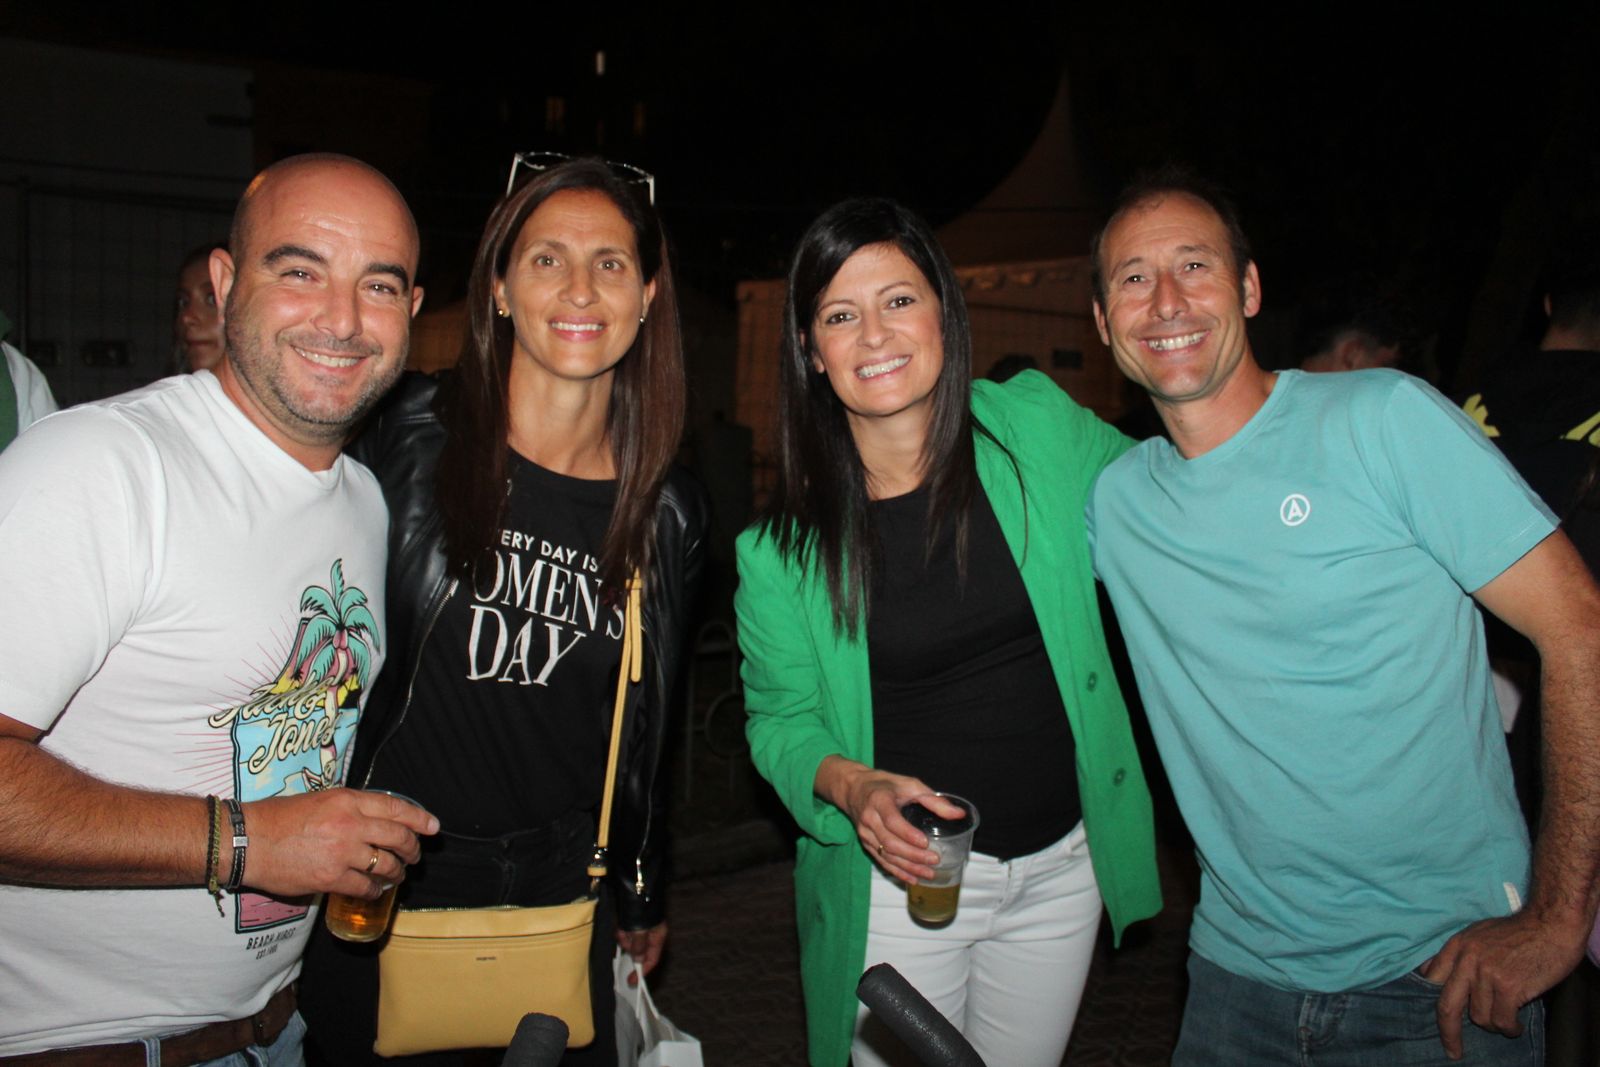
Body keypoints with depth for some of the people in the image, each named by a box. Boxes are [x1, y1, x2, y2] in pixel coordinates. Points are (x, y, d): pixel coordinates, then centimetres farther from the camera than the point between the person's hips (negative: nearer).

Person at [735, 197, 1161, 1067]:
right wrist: (850, 784, -22)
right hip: (899, 880, -2)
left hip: (1061, 867, 3)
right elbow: (780, 720, -4)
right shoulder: (783, 544, -11)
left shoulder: (1036, 427, -8)